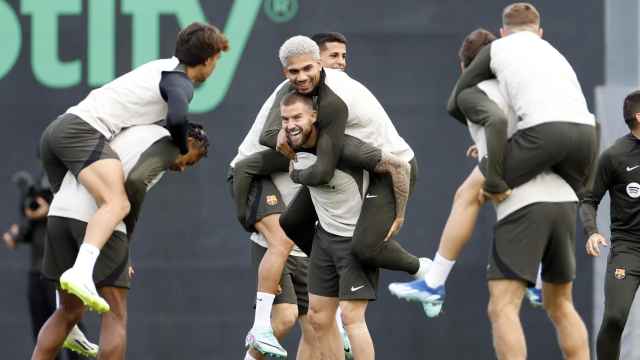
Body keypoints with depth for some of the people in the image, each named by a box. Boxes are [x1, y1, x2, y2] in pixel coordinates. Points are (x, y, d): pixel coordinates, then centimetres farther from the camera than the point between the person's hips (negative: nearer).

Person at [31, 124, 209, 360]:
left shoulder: (131, 133, 33)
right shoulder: (169, 142, 7)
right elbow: (136, 181, -12)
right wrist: (128, 231, 1)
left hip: (61, 212, 7)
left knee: (70, 312, 18)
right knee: (116, 317, 2)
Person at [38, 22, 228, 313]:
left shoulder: (160, 67, 25)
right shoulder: (180, 82, -3)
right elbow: (177, 118, -23)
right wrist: (183, 153, -4)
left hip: (54, 130, 10)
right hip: (83, 129, -10)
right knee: (117, 204, -27)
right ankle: (80, 273, -52)